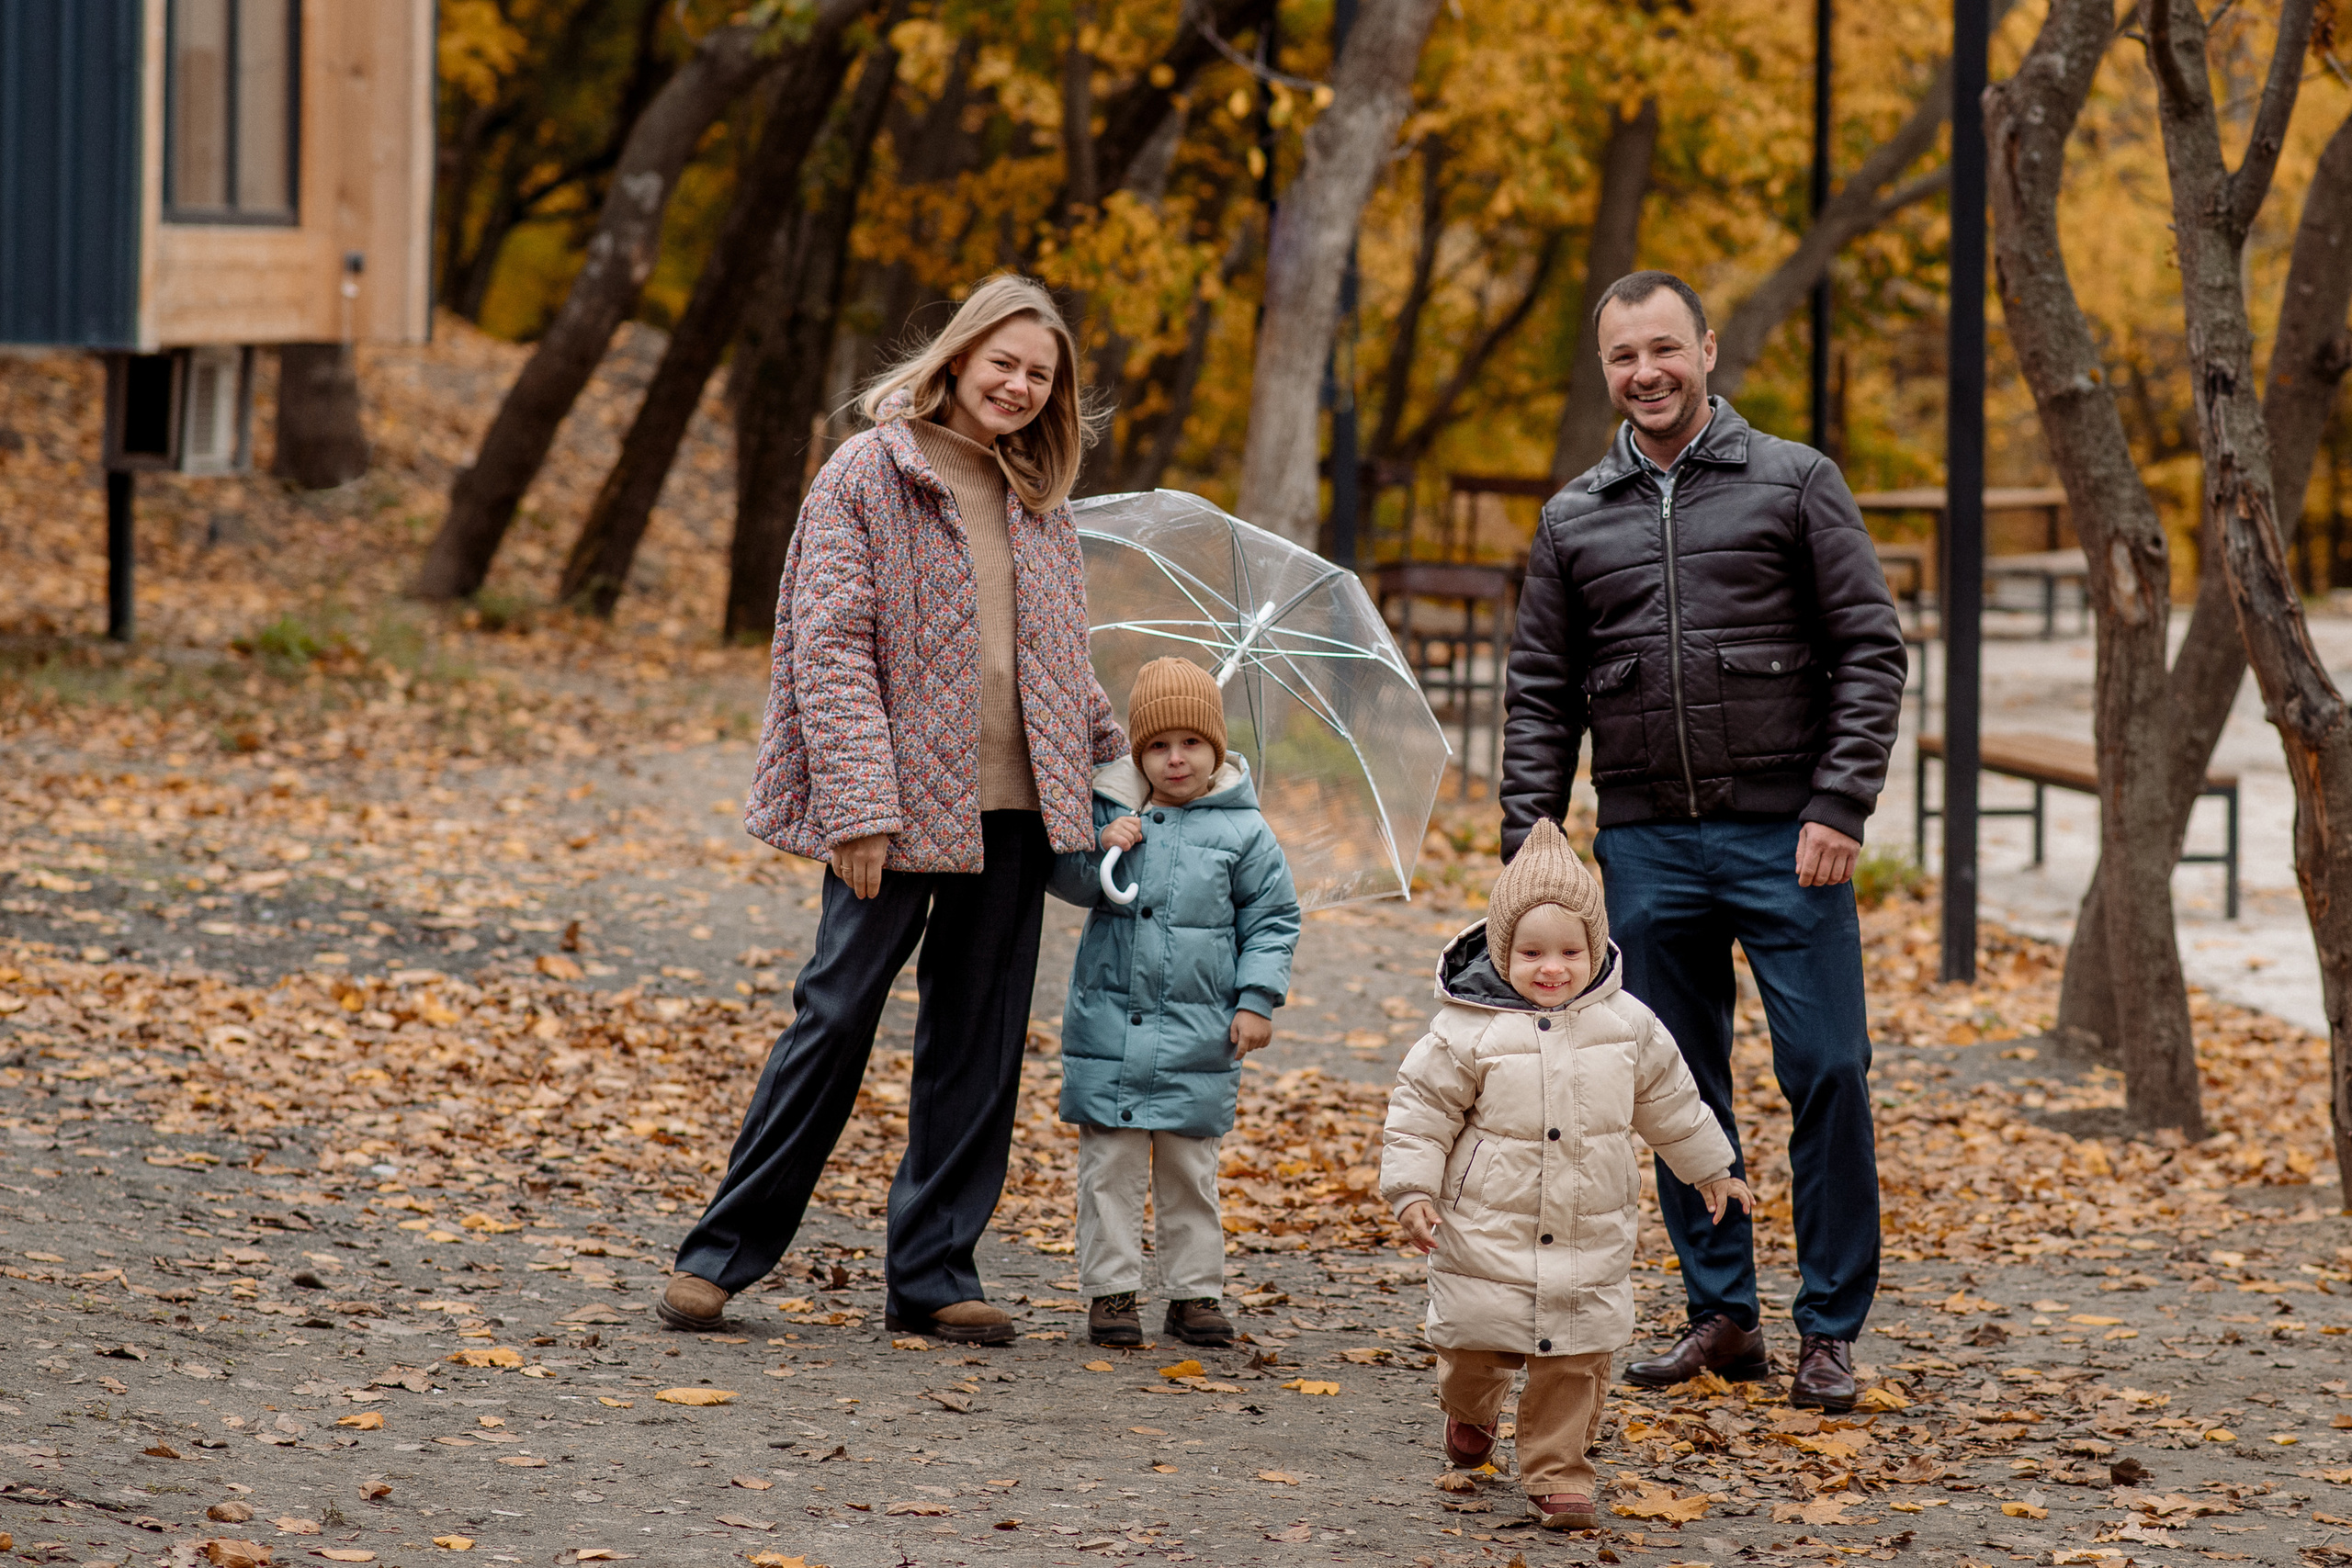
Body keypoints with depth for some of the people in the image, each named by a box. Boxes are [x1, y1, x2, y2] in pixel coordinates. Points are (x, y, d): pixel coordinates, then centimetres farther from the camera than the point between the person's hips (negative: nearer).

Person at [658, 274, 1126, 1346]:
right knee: (836, 1017, -4)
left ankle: (934, 1271, 14)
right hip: (900, 806, -5)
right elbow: (831, 645, -10)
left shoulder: (1039, 503, 14)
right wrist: (858, 806, -17)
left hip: (1011, 810, 6)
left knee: (979, 1042, 6)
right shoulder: (869, 474, -5)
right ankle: (724, 1250, 6)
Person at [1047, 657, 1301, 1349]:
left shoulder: (1242, 831, 0)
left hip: (1199, 1036, -1)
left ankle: (1195, 1292, 18)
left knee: (1190, 1172, 8)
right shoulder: (1108, 810, 2)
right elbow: (1066, 882, 4)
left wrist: (1257, 999, -2)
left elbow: (1273, 917, 5)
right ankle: (1110, 1289, 10)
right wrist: (1099, 849, -16)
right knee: (1110, 1168, 3)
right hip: (1110, 1025, 1)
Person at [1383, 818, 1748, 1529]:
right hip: (1488, 1233, -2)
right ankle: (1470, 1409, 41)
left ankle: (1558, 1475, 12)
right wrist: (1412, 1190, -12)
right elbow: (1421, 1109, -5)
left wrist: (1709, 1168, 24)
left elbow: (1668, 1100, 15)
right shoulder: (1469, 1031, -11)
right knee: (1477, 1346, 7)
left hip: (1590, 1237, 2)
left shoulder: (1626, 1024, 0)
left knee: (1576, 1362, 0)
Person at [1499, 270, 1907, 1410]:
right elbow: (1540, 695, 14)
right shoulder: (1574, 520, 11)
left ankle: (1830, 1328, 3)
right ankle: (1721, 1315, 17)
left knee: (1826, 1072, -5)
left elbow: (1870, 651, -1)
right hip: (1647, 843, 3)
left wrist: (1840, 807, -10)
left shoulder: (1793, 483, 2)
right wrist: (1530, 839, 2)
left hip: (1783, 834, -3)